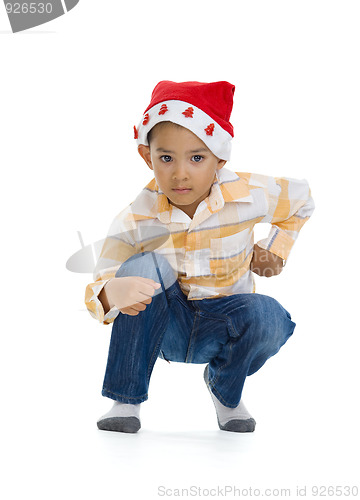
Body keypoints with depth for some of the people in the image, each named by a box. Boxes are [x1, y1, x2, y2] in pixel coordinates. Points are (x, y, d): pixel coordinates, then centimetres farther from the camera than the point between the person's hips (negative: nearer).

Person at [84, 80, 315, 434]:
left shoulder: (249, 195, -16)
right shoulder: (134, 221, -20)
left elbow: (301, 199, 6)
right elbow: (98, 289, -26)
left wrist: (275, 249, -2)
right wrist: (111, 294, -49)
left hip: (222, 326, 1)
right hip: (166, 328, -1)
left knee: (264, 315, -34)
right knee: (146, 266, -32)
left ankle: (225, 391, 2)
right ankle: (125, 401, -18)